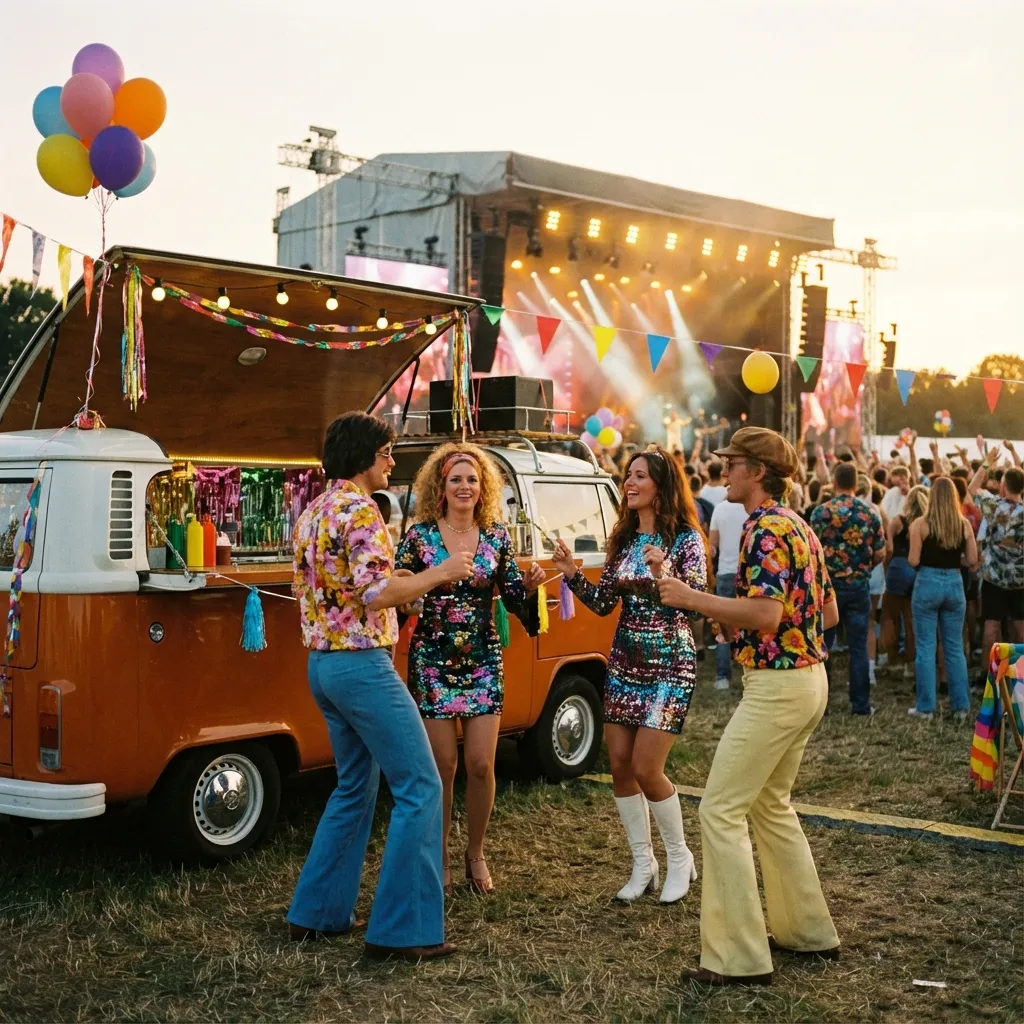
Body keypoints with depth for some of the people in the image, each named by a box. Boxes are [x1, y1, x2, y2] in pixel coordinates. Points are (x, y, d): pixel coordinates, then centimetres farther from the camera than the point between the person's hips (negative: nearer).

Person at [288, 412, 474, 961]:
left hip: (322, 664, 10)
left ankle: (317, 910, 23)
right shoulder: (360, 511, -14)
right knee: (420, 788, -5)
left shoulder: (311, 514, 14)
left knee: (355, 787, 20)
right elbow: (377, 594, -23)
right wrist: (439, 573, -11)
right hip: (363, 663, -10)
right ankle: (401, 928, -5)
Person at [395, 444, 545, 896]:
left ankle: (476, 854, 21)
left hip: (484, 662, 2)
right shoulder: (419, 536, -3)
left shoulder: (496, 536, 3)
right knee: (443, 765, 1)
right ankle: (440, 858, 19)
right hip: (433, 660, -2)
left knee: (481, 764, 0)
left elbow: (513, 598, 8)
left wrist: (530, 586, -13)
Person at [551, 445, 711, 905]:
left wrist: (663, 574, -34)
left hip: (670, 664, -6)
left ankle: (679, 859, 12)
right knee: (620, 765, 4)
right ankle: (643, 865, 18)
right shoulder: (623, 538, 8)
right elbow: (603, 603, 9)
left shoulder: (686, 539, -8)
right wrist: (573, 574, -6)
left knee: (646, 768, -10)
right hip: (624, 661, 6)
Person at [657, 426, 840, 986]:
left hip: (776, 684, -10)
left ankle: (738, 956, -4)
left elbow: (765, 612, -26)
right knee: (770, 803, 21)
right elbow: (829, 612, 18)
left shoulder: (766, 529, -15)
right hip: (809, 676, 10)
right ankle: (806, 928, 28)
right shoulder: (800, 526, 14)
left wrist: (692, 598, -19)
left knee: (721, 810, -6)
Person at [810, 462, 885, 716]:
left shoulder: (821, 511, -8)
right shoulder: (870, 512, -1)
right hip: (859, 586, 2)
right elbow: (880, 554, 1)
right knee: (858, 646, 7)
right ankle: (861, 703, 8)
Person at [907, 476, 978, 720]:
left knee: (926, 648, 3)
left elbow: (913, 560, -10)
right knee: (955, 648, 12)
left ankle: (926, 707, 6)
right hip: (954, 584, 3)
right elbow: (972, 559, 1)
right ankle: (961, 705, 15)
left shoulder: (920, 524, -9)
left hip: (928, 584, -3)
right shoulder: (964, 524, -1)